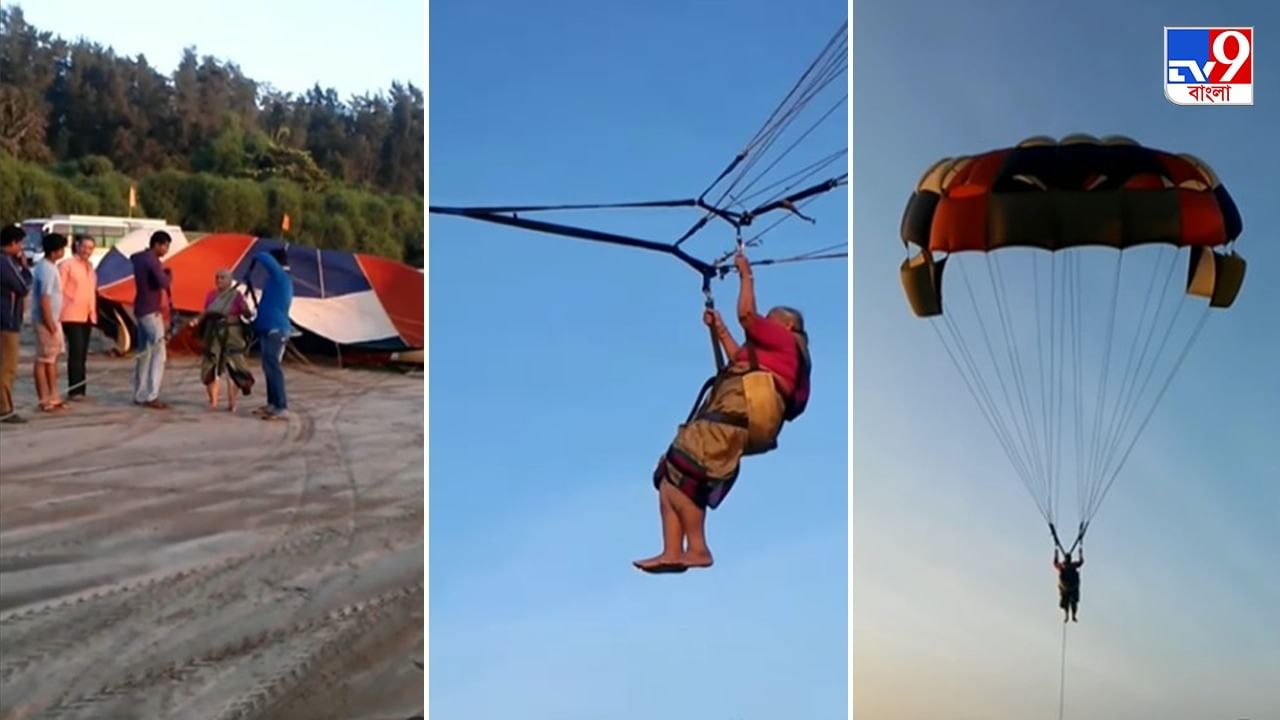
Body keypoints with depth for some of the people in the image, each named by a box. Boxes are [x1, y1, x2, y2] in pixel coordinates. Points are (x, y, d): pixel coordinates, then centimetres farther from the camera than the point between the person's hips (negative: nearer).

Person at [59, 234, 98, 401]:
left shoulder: (90, 266, 15)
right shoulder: (67, 265, -7)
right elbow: (58, 290, -11)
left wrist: (93, 312, 15)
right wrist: (58, 314, -17)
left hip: (87, 316, 7)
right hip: (72, 316, -7)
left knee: (82, 353, 9)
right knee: (76, 352, -11)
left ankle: (80, 389, 13)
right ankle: (74, 391, -9)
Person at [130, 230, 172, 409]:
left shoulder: (139, 258, 11)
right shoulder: (153, 261, -16)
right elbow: (164, 283, -25)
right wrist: (168, 273, -2)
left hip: (140, 310, 10)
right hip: (151, 311, -10)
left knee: (144, 353, 14)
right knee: (159, 354, -10)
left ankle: (139, 395, 18)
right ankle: (152, 396, -16)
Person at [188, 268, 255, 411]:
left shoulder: (236, 295, -5)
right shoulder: (211, 295, 8)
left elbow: (246, 313, -8)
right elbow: (206, 313, 13)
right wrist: (197, 320, -4)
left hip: (231, 336, -4)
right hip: (213, 335, 4)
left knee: (232, 369, -2)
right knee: (209, 368, 5)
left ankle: (231, 403, 7)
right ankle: (213, 402, 16)